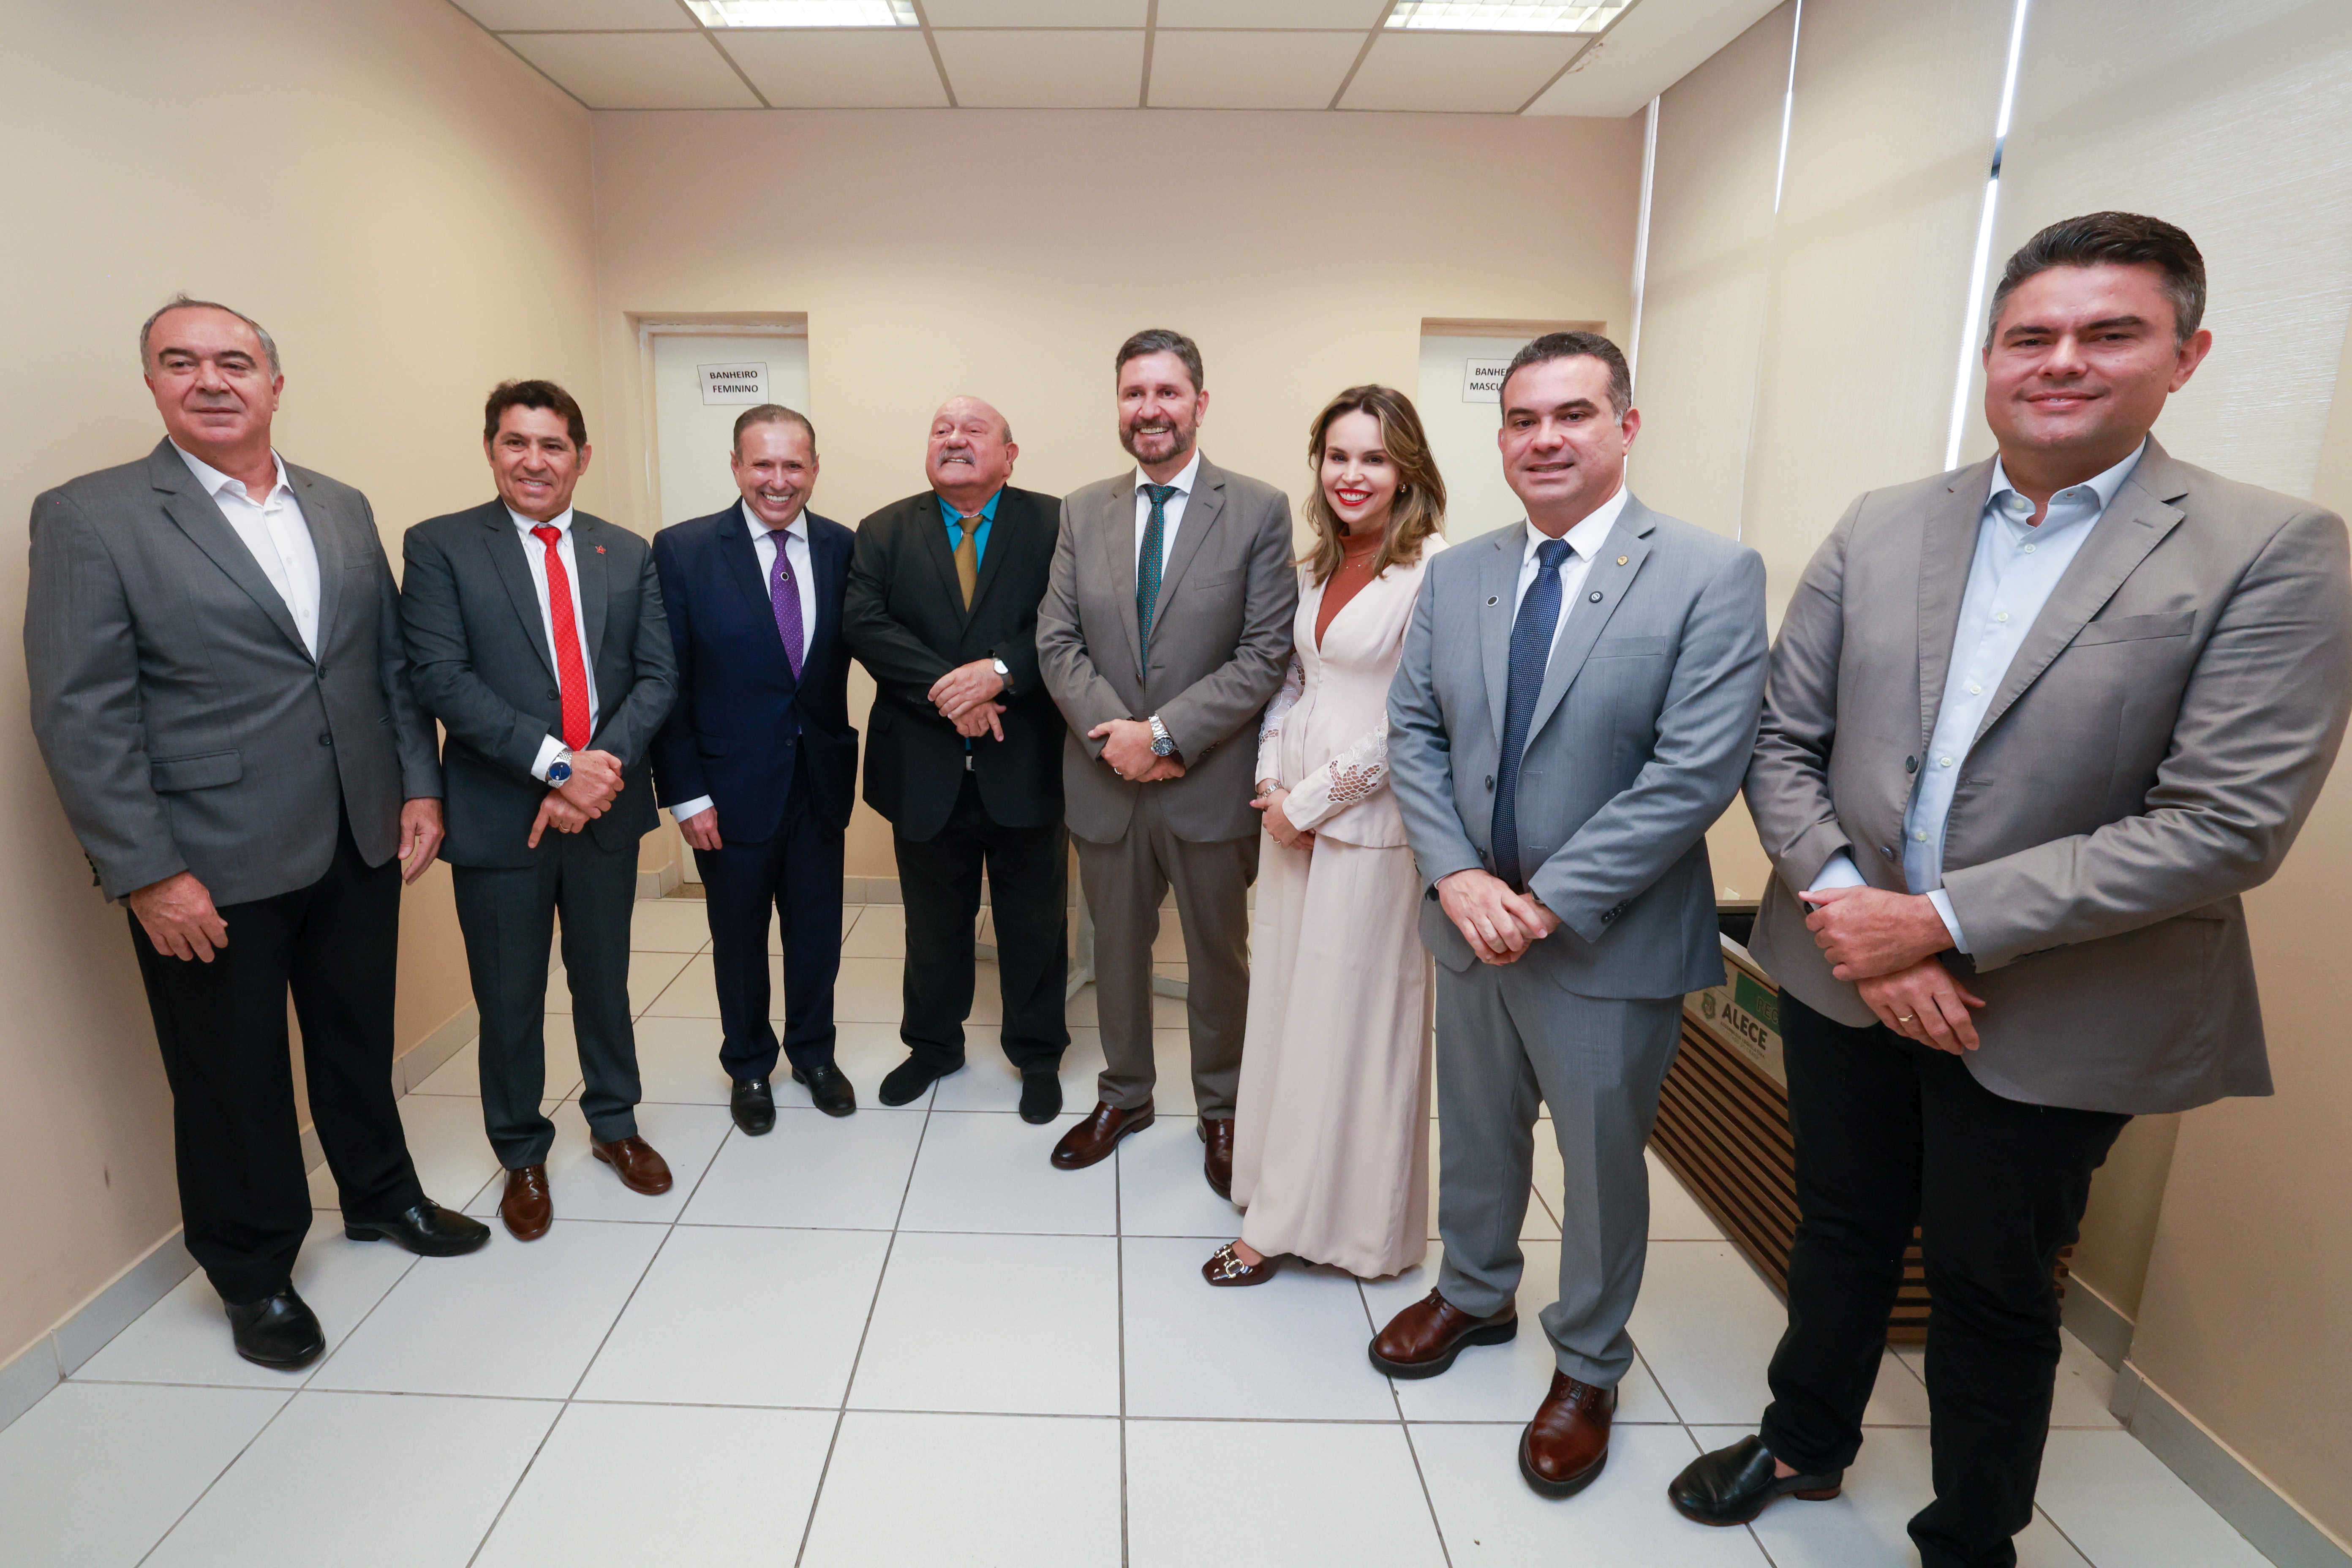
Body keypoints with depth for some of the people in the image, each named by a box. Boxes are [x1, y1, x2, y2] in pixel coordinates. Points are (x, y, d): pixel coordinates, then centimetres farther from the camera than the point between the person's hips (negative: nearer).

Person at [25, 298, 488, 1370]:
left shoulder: (343, 510, 9)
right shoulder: (89, 517, -7)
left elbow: (392, 663, 11)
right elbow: (80, 715, -11)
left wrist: (419, 788, 3)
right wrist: (147, 873, -15)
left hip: (358, 841, 4)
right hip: (209, 868, -4)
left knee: (359, 1038, 19)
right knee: (234, 1077, 11)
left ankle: (381, 1196, 41)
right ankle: (253, 1275, 31)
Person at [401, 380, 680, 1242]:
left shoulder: (628, 554, 6)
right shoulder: (439, 546, -3)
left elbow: (657, 675, 0)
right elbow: (441, 678, -13)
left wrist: (604, 766, -15)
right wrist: (557, 763, -21)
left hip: (606, 809, 3)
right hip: (498, 814, -2)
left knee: (605, 980, 18)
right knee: (509, 1000, 11)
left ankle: (614, 1124, 38)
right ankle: (522, 1156, 32)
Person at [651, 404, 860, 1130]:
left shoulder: (844, 548, -1)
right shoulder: (683, 550, -8)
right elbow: (666, 682, -8)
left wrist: (848, 766, -12)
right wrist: (685, 792, -10)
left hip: (820, 779, 2)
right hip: (732, 786, -2)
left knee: (817, 929, 16)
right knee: (739, 937, 15)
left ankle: (813, 1052, 39)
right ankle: (749, 1065, 37)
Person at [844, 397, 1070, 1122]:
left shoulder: (1054, 524, -1)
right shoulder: (885, 532, 5)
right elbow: (863, 622, -10)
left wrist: (1000, 671, -26)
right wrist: (946, 689, -21)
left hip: (1025, 768, -2)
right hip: (926, 771, 2)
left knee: (1034, 924, 12)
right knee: (934, 923, 19)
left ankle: (1037, 1054, 33)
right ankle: (934, 1044, 41)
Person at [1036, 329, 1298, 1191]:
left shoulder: (1260, 510, -7)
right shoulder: (1083, 511, 4)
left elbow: (1265, 656, -12)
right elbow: (1057, 642, 1)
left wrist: (1165, 733, -19)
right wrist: (1115, 734, -14)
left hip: (1212, 783, -3)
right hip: (1106, 781, 3)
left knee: (1219, 957, 13)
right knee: (1117, 949, 18)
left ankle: (1221, 1109, 36)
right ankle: (1124, 1096, 40)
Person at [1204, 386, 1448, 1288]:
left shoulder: (1434, 570, -12)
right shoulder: (1315, 567, 12)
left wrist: (1312, 800, -12)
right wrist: (1271, 779, 0)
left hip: (1370, 822, -7)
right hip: (1291, 813, 7)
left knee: (1347, 1018, 5)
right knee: (1286, 1003, 14)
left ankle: (1293, 1220, 21)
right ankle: (1287, 1195, 32)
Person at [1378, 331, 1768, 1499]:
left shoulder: (1712, 575, -13)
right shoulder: (1454, 577, 2)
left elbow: (1696, 771, -19)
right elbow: (1413, 733, 1)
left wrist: (1549, 901, -20)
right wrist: (1459, 875, -13)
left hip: (1610, 942, -4)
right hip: (1468, 921, 4)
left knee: (1602, 1162, 15)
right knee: (1474, 1133, 23)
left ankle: (1587, 1368, 40)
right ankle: (1473, 1295, 49)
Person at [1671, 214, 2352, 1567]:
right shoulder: (1879, 530, 1)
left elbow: (2230, 824, -17)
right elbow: (1782, 743, -1)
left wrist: (1943, 924, -21)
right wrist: (1848, 910, -15)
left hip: (2047, 1022, -3)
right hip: (1845, 981, 3)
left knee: (1994, 1293, 16)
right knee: (1843, 1234, 22)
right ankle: (1807, 1441, 47)